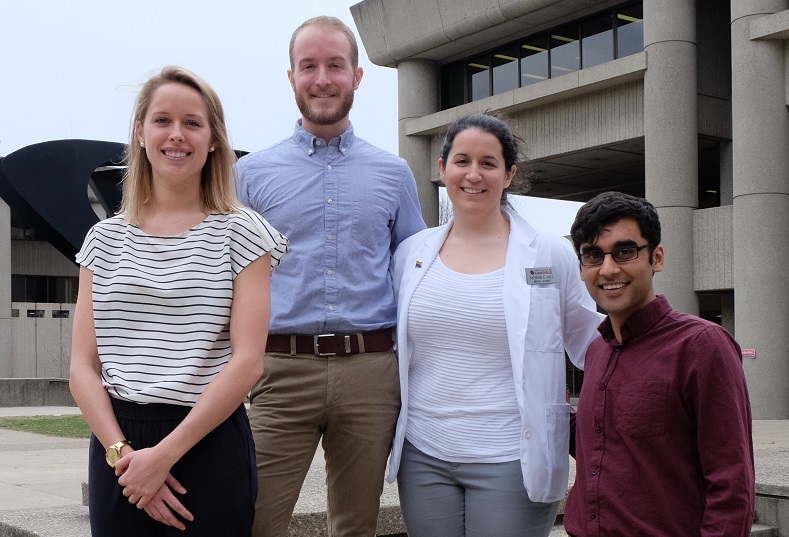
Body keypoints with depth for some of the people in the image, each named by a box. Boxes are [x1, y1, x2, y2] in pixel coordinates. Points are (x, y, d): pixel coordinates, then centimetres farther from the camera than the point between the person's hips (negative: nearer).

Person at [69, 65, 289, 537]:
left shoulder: (240, 233, -1)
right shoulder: (106, 239, 8)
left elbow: (247, 361, -9)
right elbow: (84, 367, 3)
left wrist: (164, 454, -14)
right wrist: (122, 452, -12)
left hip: (211, 442, -2)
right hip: (116, 442, 3)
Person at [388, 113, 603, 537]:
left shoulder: (550, 255, 0)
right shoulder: (411, 253, 7)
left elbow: (596, 349, 9)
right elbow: (389, 347, 18)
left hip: (511, 462, -3)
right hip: (423, 455, 3)